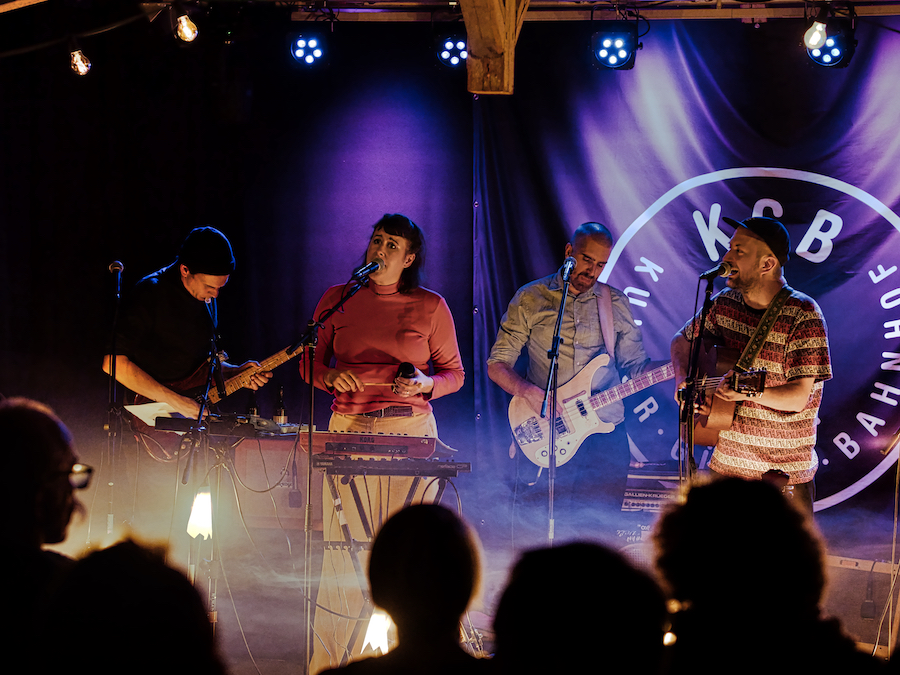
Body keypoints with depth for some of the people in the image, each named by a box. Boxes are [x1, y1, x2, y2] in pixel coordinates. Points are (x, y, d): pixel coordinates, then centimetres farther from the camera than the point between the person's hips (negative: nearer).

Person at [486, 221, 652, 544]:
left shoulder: (616, 303, 12)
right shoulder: (531, 299, 4)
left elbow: (635, 362, 15)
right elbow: (497, 364, 3)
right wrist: (530, 392, -15)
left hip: (606, 430, 2)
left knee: (601, 528, -1)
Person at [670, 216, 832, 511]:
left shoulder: (803, 315, -13)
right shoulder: (725, 304, 4)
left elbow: (799, 398, -17)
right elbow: (682, 339, 21)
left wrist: (748, 391, -34)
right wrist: (683, 379, 1)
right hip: (727, 463, 5)